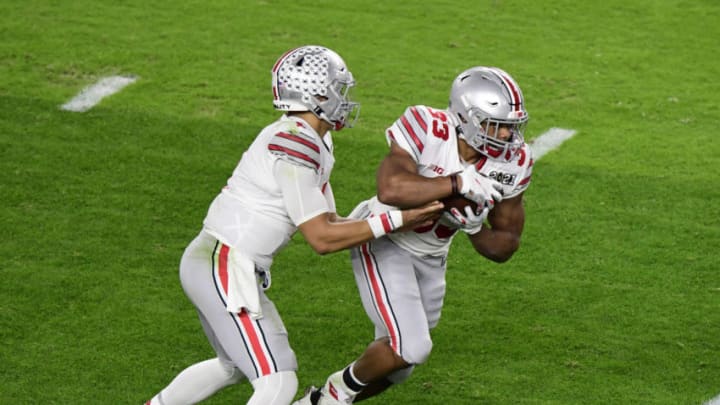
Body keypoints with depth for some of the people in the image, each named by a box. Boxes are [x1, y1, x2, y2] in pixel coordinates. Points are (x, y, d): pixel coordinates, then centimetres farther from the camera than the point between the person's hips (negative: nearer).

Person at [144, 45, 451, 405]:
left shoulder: (313, 143, 12)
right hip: (224, 270, -11)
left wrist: (404, 220, 4)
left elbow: (327, 223, 13)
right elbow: (322, 239, -17)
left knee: (234, 366, 30)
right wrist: (392, 221, -15)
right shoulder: (295, 147, -19)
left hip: (211, 265, 11)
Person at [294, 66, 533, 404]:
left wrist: (475, 228, -26)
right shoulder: (428, 129, -29)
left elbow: (505, 247, -6)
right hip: (384, 242, -7)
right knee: (411, 348, -19)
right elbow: (391, 189, -45)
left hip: (431, 258, 7)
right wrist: (459, 183, -44)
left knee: (397, 365, 15)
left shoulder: (511, 163, -14)